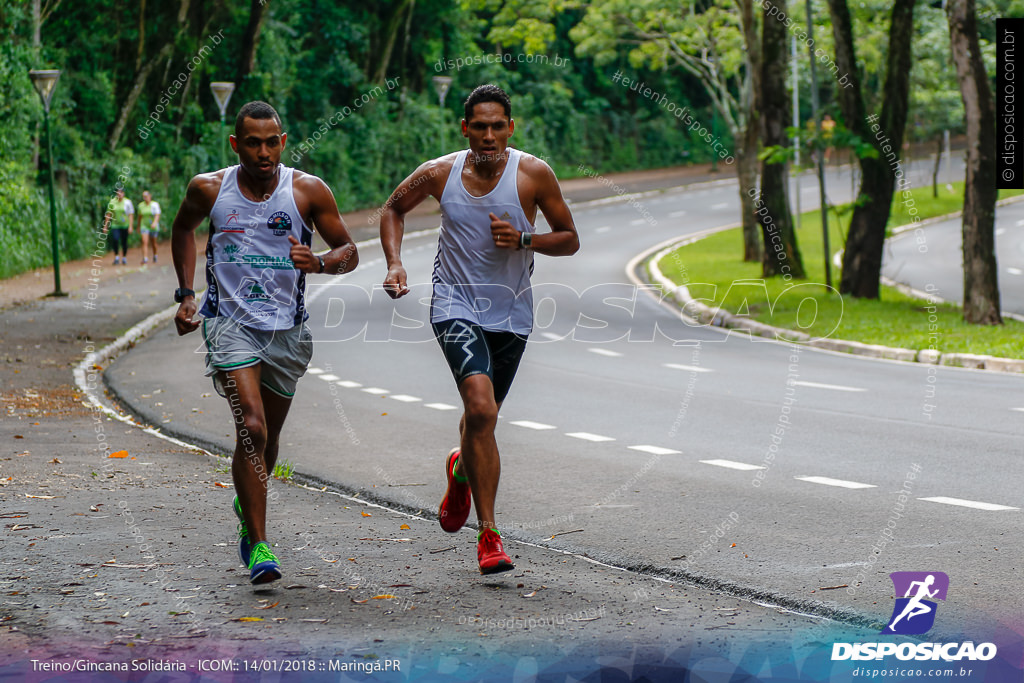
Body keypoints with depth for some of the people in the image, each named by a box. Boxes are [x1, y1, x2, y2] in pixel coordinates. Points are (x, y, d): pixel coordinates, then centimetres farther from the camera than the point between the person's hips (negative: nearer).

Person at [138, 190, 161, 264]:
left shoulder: (155, 205, -9)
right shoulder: (141, 205, 2)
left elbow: (157, 215, -19)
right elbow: (140, 216, 14)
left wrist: (155, 222, -37)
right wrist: (138, 226, 19)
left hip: (153, 226, -2)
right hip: (144, 226, 2)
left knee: (153, 243, 12)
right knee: (145, 242, -16)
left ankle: (155, 255, 40)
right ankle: (145, 259, -24)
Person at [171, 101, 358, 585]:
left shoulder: (308, 191, -6)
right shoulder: (209, 189, -3)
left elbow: (349, 251, 1)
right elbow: (183, 230, 18)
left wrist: (319, 263, -21)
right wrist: (186, 294, 10)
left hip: (286, 329, 2)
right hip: (230, 323, -2)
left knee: (268, 436, 15)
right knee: (251, 428, -19)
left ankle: (247, 505, 48)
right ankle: (258, 546, -14)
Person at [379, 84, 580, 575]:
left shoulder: (533, 174, -8)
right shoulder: (439, 174, -5)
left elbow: (569, 240, 0)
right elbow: (394, 208, 14)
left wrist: (523, 240, -18)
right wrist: (394, 264, -1)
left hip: (511, 314, 2)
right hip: (456, 306, -2)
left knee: (479, 417, 16)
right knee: (482, 410, -23)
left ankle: (461, 473, 53)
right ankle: (488, 533, -17)